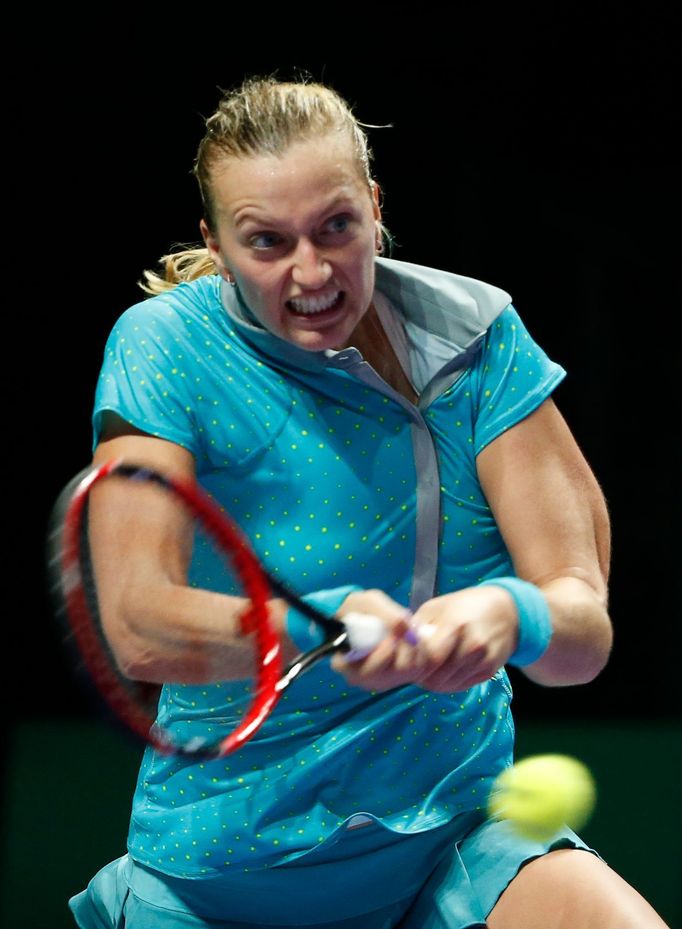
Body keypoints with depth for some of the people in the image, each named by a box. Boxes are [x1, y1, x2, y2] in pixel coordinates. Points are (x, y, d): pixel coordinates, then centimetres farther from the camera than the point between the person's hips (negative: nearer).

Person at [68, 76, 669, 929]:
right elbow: (138, 625, -19)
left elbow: (586, 628, -10)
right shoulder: (164, 349, -9)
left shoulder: (475, 335, -4)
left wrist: (511, 615, -33)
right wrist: (318, 624, -36)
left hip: (460, 844, 1)